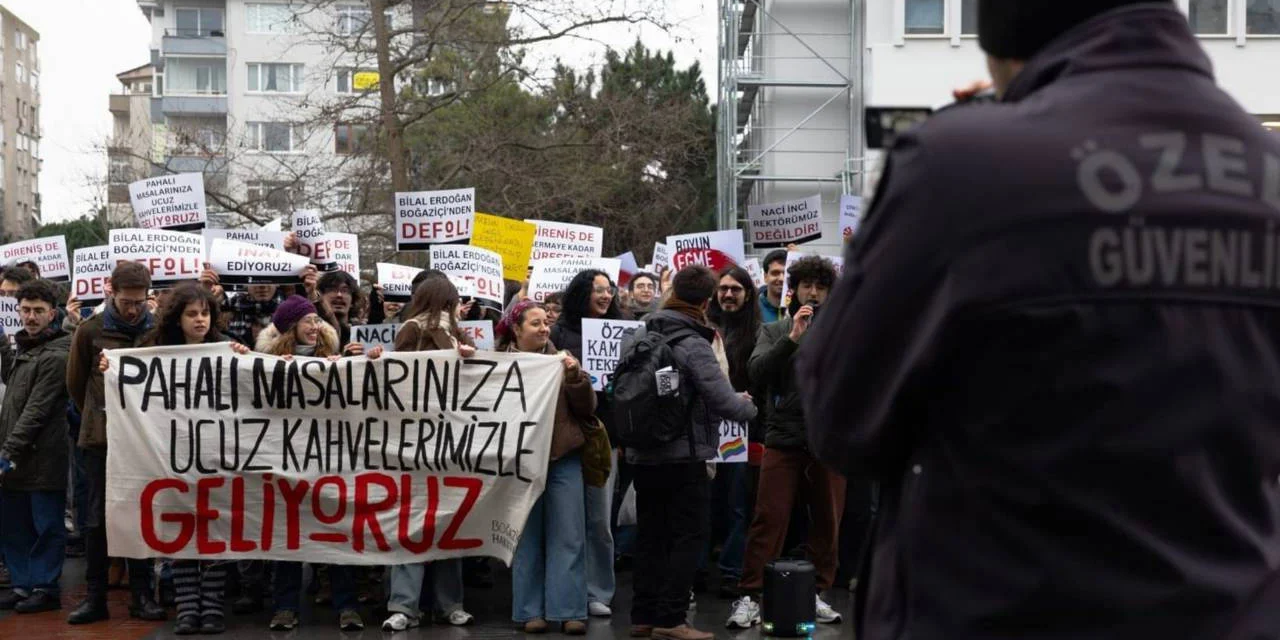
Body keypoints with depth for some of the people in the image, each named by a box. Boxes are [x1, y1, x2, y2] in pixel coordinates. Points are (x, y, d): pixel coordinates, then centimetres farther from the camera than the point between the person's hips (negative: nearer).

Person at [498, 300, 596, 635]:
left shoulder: (560, 359, 4)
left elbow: (587, 408, 3)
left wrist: (575, 376, -14)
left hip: (563, 458, 1)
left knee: (568, 537, 2)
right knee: (527, 538, 7)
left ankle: (570, 610, 7)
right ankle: (529, 611, 14)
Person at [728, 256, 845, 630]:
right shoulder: (774, 331, 9)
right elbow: (757, 373, -7)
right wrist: (792, 338, -16)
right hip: (784, 438, -1)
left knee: (827, 522, 8)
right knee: (769, 519, -3)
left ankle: (818, 593, 21)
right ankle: (750, 596, 1)